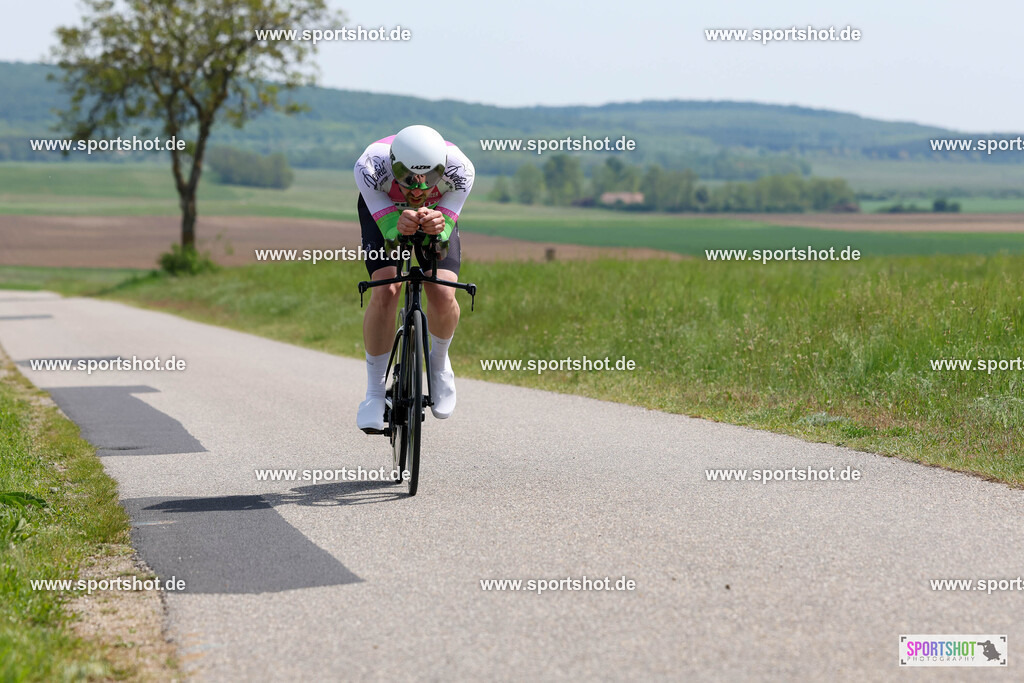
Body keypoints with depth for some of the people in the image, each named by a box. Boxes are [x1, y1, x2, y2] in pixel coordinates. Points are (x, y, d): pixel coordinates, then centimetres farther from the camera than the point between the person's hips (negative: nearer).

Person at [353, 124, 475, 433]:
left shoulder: (459, 170, -38)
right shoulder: (370, 167, -40)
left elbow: (444, 237, -32)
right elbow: (388, 231, -36)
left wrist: (437, 228, -56)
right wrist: (400, 228, -60)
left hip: (438, 211, 1)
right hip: (383, 210, -1)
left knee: (442, 296, -19)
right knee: (385, 293, -22)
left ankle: (439, 361, 14)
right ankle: (375, 391, -5)